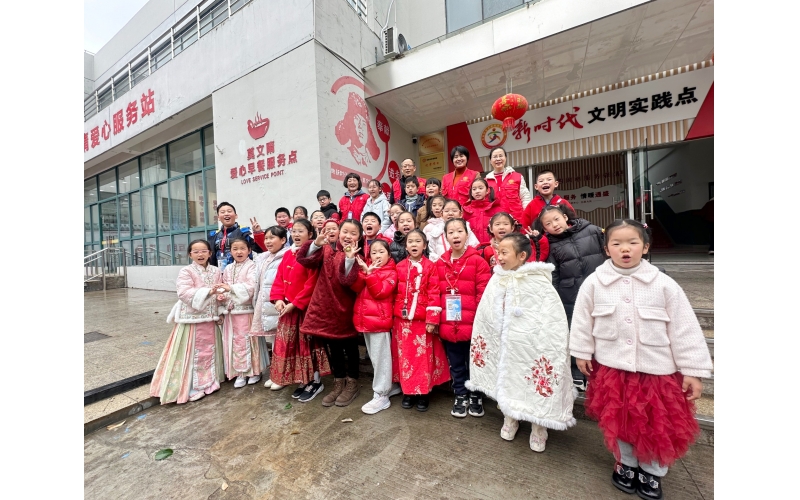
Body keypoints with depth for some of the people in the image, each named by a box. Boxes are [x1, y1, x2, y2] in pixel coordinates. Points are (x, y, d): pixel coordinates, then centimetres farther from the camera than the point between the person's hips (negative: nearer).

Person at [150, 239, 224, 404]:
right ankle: (190, 387, 19)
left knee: (209, 351, 17)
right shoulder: (186, 271, -11)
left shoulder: (216, 271, 4)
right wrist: (208, 291, -33)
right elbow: (184, 293, -23)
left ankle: (208, 381, 34)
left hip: (210, 319, 5)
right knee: (190, 353, 3)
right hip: (191, 318, -5)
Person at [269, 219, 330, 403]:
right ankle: (303, 380, 30)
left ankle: (316, 382, 21)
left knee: (308, 343, 3)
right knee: (291, 343, 14)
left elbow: (312, 284, -18)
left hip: (306, 307, -7)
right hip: (287, 307, 8)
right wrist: (278, 299, -5)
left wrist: (295, 303, -18)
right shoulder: (288, 254, 11)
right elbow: (279, 279, 9)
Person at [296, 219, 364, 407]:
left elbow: (349, 282, -22)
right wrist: (317, 243, -27)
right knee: (333, 347, 15)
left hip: (346, 307, -3)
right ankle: (339, 383, 33)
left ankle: (352, 384, 31)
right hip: (327, 305, 3)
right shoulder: (327, 251, 1)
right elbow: (303, 260, -14)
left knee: (350, 346, 11)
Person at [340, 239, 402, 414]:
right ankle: (391, 386, 35)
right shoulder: (366, 267, 11)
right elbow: (356, 287, -4)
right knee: (375, 357, 18)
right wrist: (350, 260, -15)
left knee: (380, 358, 2)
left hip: (379, 319, -7)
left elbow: (380, 292, -19)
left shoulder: (391, 272, -7)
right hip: (365, 318, 7)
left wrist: (369, 273, -25)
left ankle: (381, 396, 15)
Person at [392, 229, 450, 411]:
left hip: (422, 320, -2)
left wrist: (432, 319, -11)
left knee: (424, 357, 6)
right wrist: (393, 315, 6)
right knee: (405, 356, 11)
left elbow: (434, 294, -7)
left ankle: (423, 393, 23)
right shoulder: (400, 267, 5)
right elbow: (394, 292, 9)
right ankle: (408, 392, 27)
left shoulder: (430, 267, -4)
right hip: (402, 319, 3)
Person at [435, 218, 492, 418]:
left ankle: (476, 397, 38)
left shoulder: (477, 261, -8)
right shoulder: (440, 263, 3)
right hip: (449, 325, 3)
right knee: (456, 365, 18)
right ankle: (461, 397, 38)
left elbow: (484, 293, -9)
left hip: (472, 325, -3)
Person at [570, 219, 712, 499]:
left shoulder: (664, 285, -9)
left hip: (658, 369, 0)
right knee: (617, 420, 15)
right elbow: (582, 319, 0)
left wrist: (693, 371, -3)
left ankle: (651, 472, 40)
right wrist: (582, 352, 5)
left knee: (659, 425, 12)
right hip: (611, 367, 0)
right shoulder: (594, 283, -9)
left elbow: (684, 328, -4)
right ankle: (626, 464, 42)